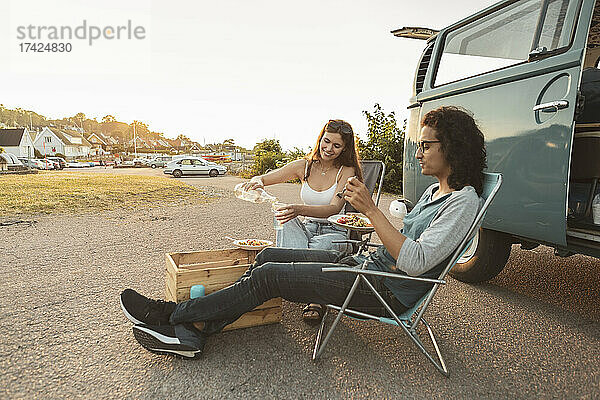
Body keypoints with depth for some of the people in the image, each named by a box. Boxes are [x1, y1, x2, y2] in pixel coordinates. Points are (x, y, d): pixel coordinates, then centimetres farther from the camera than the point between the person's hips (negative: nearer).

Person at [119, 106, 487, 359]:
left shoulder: (464, 200, -14)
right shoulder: (434, 190, 16)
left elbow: (414, 262, -24)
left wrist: (371, 210, -26)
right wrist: (365, 218, 8)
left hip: (388, 291, -9)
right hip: (366, 263, 9)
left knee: (269, 275, -15)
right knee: (268, 256, -2)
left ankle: (173, 314, 1)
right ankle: (192, 333, -1)